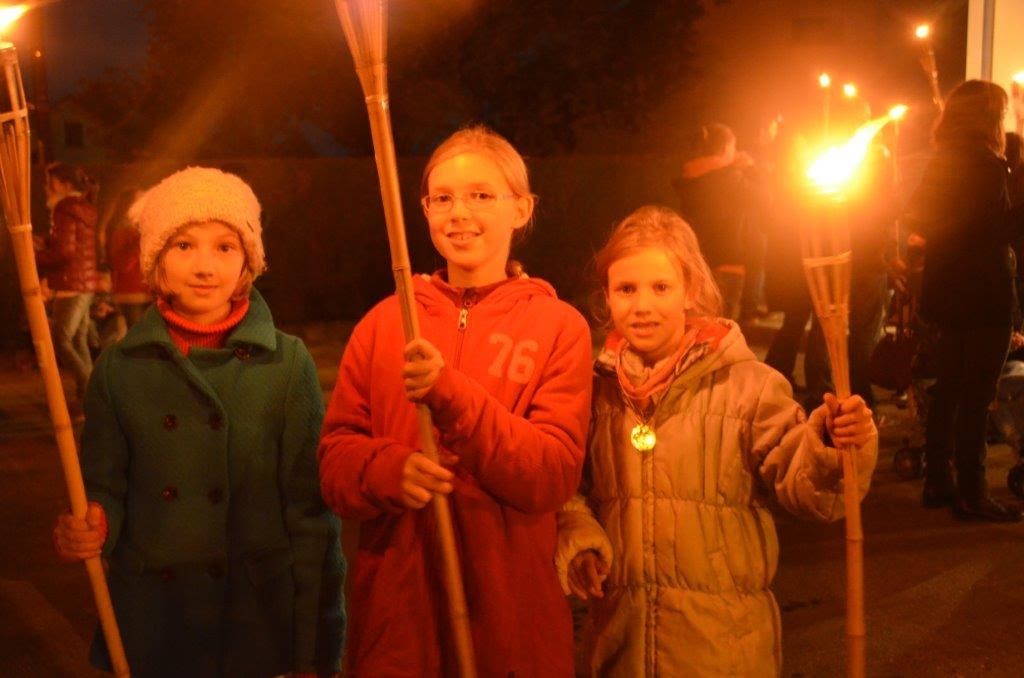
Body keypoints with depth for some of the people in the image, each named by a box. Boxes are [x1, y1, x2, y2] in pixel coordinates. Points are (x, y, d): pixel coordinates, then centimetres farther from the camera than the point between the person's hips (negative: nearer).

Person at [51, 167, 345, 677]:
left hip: (260, 616, -1)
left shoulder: (287, 364, -5)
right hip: (149, 621, 2)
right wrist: (90, 527, -17)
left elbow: (310, 506, -5)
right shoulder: (119, 368, 0)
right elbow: (104, 486, 6)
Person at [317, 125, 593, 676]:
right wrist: (388, 470, -19)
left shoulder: (560, 326, -1)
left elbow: (554, 475, -11)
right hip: (393, 607, 2)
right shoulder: (383, 322, 5)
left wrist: (450, 393, -22)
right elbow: (334, 459, 3)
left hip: (511, 614, -1)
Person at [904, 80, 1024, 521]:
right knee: (977, 395, -3)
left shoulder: (939, 164, 10)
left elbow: (915, 219, 15)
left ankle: (937, 483, 23)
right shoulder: (986, 165, -15)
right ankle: (971, 494, 2)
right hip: (983, 294, -8)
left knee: (948, 388, 15)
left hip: (945, 291, 9)